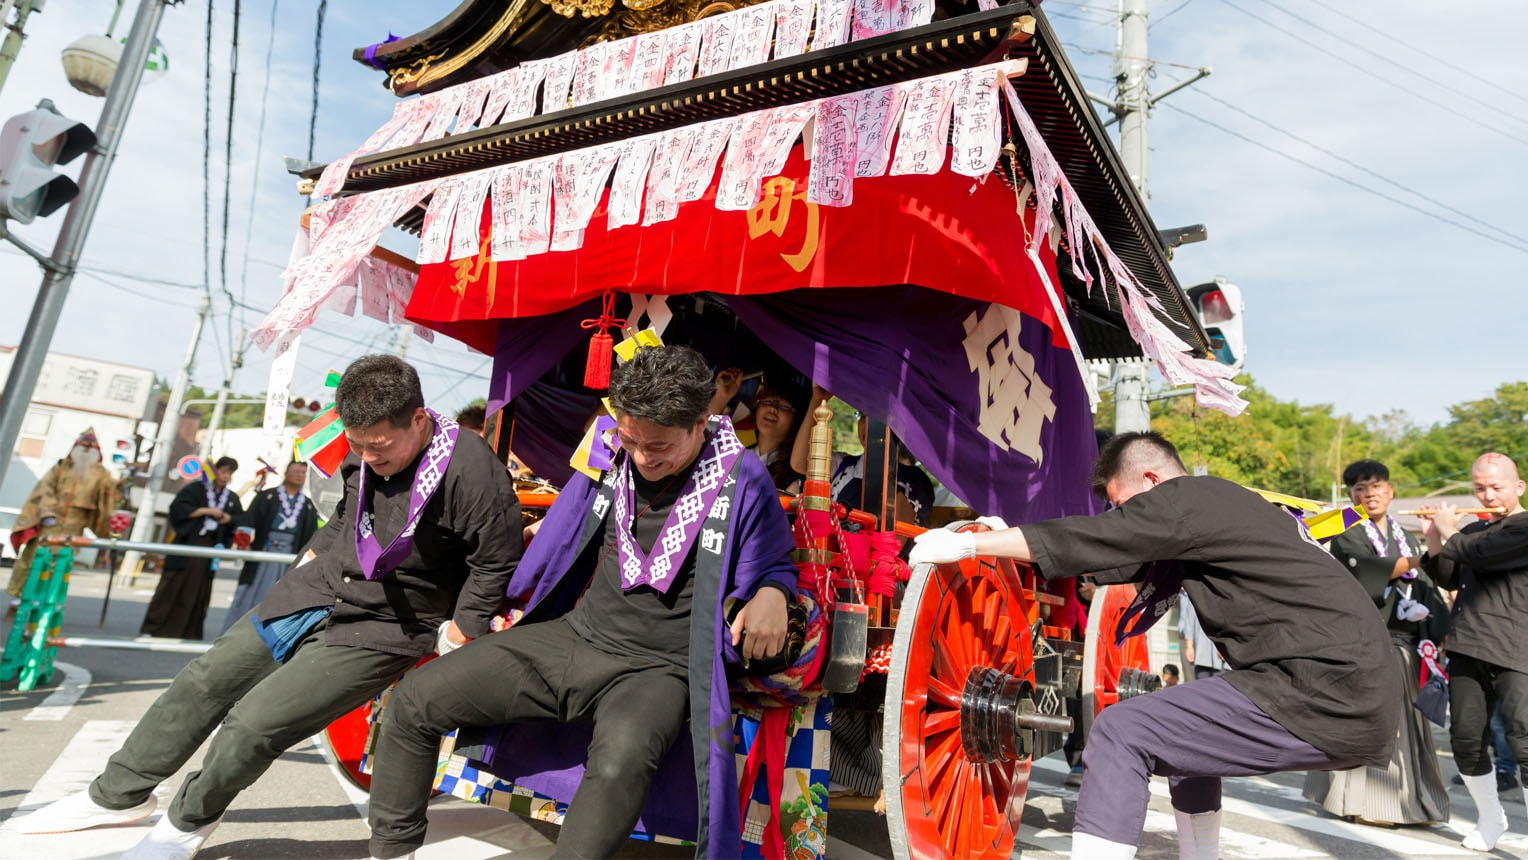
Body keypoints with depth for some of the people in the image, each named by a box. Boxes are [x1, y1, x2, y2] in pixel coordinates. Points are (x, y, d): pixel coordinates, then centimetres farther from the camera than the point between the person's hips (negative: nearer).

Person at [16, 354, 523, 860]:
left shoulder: (469, 469, -28)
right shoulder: (364, 453, -4)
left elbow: (497, 562, -20)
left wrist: (451, 639, -16)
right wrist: (313, 557, 13)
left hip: (380, 629, -7)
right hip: (313, 592, 7)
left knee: (254, 722, -10)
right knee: (205, 680, 13)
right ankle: (119, 794, 37)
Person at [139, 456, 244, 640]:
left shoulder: (233, 498, 14)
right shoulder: (195, 488, 2)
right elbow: (178, 507, -10)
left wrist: (229, 518, -4)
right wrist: (207, 511, -14)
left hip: (211, 548, 3)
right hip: (187, 545, -3)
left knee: (198, 591, 5)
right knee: (171, 587, -1)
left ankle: (187, 631, 12)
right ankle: (153, 627, 6)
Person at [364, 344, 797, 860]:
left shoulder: (742, 480, -11)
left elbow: (775, 564, 3)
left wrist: (771, 594, -20)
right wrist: (516, 601, 28)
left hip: (656, 668, -5)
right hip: (572, 635, 6)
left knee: (620, 759, -40)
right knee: (412, 701, -1)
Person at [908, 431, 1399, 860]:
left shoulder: (1188, 500, -8)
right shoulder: (1223, 504, 19)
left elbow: (1088, 539, -10)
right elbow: (1115, 554, 23)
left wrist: (968, 544, -4)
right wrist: (1003, 541, 23)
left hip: (1327, 698, -10)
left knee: (1121, 733, -12)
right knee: (1181, 724, 26)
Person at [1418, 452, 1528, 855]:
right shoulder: (1473, 530, 16)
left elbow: (1482, 556, -18)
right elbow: (1450, 579, 20)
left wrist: (1449, 531, -1)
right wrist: (1434, 539, 8)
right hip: (1467, 649, 6)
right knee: (1465, 741, 8)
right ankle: (1491, 818, 26)